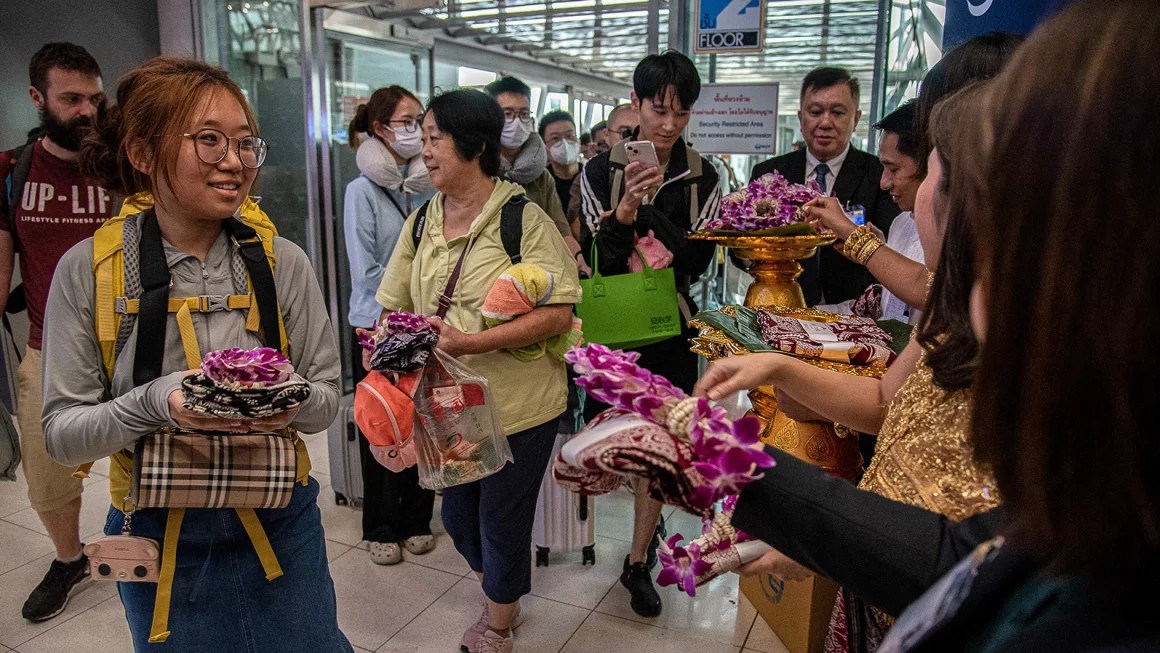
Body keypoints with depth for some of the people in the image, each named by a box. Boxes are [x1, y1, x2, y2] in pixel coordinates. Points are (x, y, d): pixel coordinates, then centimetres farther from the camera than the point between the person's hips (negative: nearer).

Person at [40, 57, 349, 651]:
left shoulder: (282, 261, -7)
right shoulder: (88, 270, -9)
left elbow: (327, 397, -2)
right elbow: (62, 435, -8)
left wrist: (291, 401, -24)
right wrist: (156, 402, -27)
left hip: (280, 523, 1)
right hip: (158, 534, 0)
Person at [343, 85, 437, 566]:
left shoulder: (429, 186, 3)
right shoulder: (362, 190, -8)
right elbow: (366, 271, -11)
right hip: (378, 327, -3)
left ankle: (417, 521, 26)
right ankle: (382, 529, 24)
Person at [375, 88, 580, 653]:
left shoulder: (523, 219, -14)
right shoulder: (421, 223, 4)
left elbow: (557, 314, -19)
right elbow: (392, 307, 10)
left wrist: (470, 342, -27)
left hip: (517, 404, -6)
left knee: (502, 524, 10)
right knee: (458, 517, 20)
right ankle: (501, 604, 48)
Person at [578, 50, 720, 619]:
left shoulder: (701, 177, -2)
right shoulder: (601, 171, -6)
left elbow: (698, 260, -10)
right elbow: (597, 258, -10)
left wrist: (647, 211, -21)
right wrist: (623, 215, -28)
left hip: (669, 326, 1)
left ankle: (639, 562, 21)